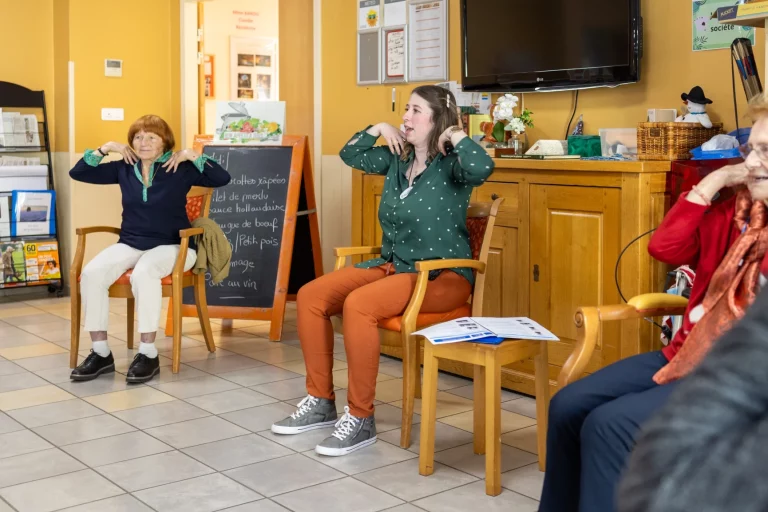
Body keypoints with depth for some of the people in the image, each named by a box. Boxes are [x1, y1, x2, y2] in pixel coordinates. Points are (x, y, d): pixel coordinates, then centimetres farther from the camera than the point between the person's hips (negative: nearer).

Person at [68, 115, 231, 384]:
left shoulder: (180, 169, -1)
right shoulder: (123, 169, 9)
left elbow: (222, 178, -10)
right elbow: (77, 173, 13)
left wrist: (192, 155, -12)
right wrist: (105, 148, 4)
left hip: (172, 245, -4)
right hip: (130, 244, 4)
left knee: (143, 273, -38)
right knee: (91, 273, -25)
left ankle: (148, 354, -28)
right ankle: (101, 353, -16)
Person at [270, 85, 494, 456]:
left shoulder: (451, 166, -11)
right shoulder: (397, 159, 11)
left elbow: (483, 167, -34)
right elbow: (350, 155, 26)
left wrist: (455, 136, -17)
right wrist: (378, 129, 10)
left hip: (442, 275, -8)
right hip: (391, 265, 8)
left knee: (358, 305, -33)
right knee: (310, 296, -6)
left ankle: (361, 419, -22)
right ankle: (320, 402, 3)